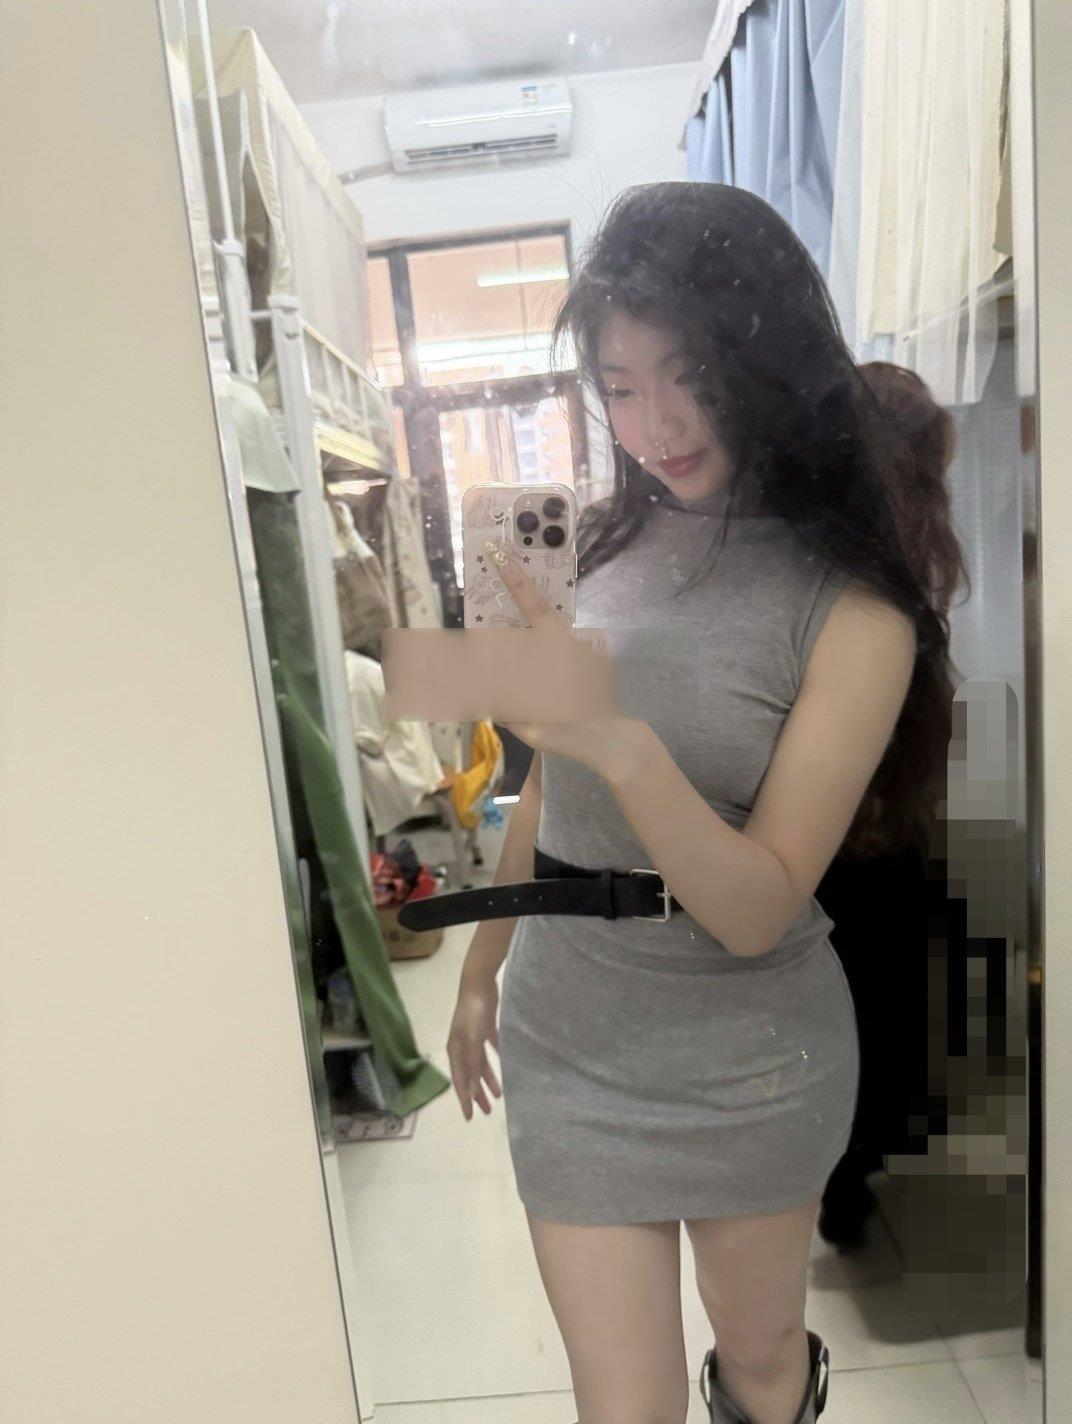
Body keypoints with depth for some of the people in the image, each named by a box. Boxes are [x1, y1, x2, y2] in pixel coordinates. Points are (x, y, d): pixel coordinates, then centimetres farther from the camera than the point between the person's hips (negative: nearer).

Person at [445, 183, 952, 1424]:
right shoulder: (611, 545, -4)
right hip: (569, 1049, 2)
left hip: (752, 1070, -2)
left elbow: (759, 911, -20)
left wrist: (627, 748, -38)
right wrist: (481, 970, 14)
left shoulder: (854, 616, -16)